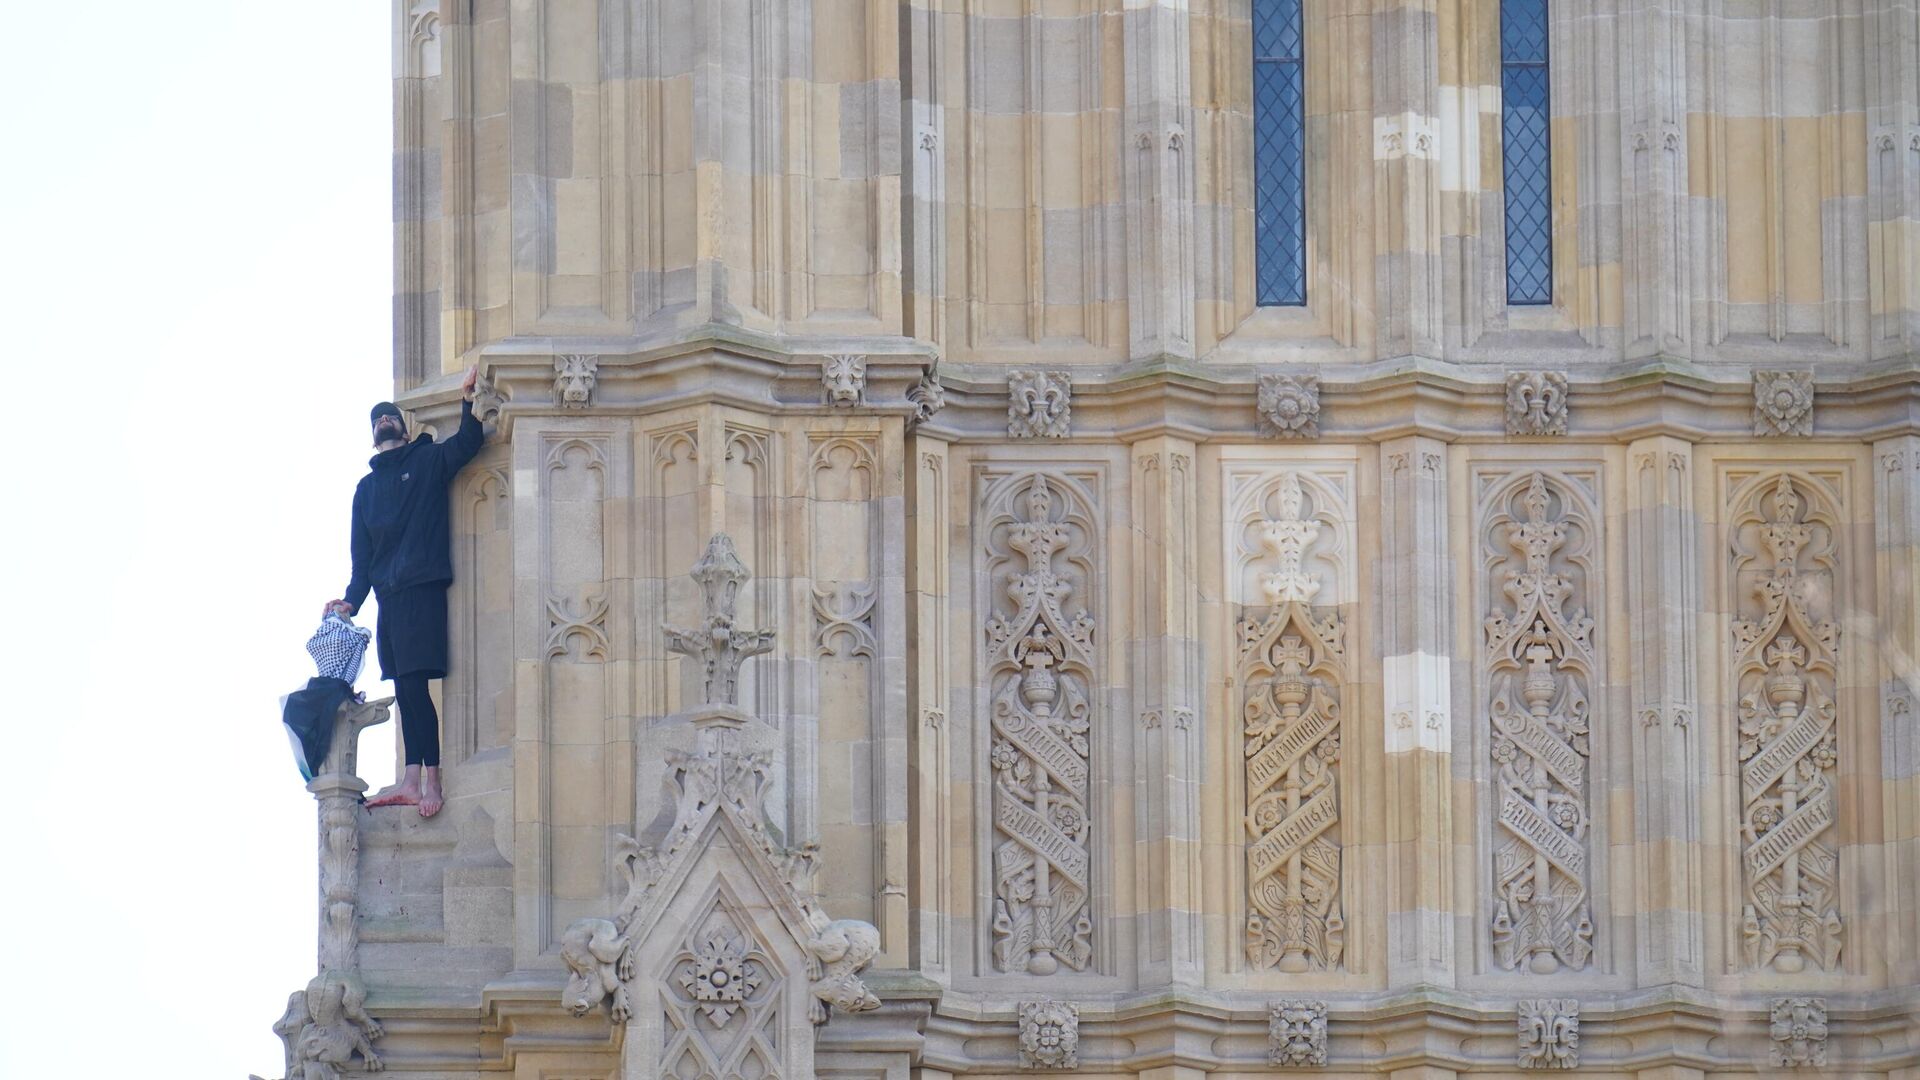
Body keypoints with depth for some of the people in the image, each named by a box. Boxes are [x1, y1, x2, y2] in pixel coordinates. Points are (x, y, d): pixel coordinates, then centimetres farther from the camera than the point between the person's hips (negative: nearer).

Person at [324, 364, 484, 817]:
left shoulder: (428, 461, 9)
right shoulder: (367, 487, 22)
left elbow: (468, 443, -9)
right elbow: (362, 554, 19)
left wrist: (468, 398, -20)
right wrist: (352, 600, 8)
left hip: (422, 589, -6)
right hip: (388, 594, 6)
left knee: (414, 683, -14)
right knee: (405, 690, 3)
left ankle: (431, 780, -17)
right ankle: (411, 781, 1)